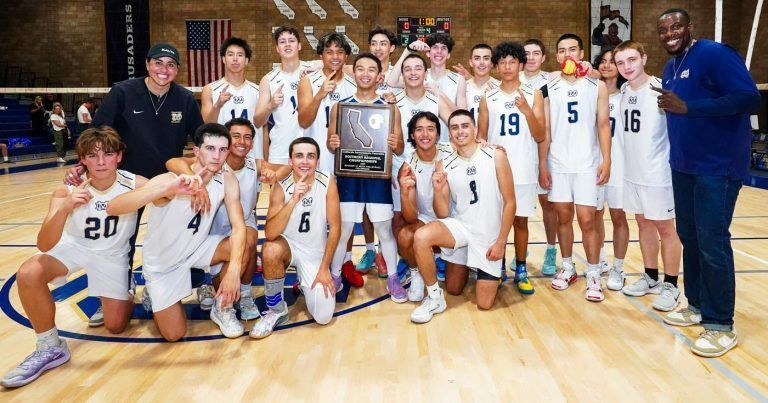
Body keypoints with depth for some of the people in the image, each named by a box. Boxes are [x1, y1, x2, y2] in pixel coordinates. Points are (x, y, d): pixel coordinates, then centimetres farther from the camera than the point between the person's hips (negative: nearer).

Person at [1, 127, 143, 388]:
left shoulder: (134, 185, -26)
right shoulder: (68, 190, -26)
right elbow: (44, 245, -32)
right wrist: (64, 209, -52)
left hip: (112, 255, 0)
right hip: (74, 246, 1)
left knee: (116, 326, -2)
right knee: (28, 274, -30)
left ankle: (128, 295, 35)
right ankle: (50, 348, -10)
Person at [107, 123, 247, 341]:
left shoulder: (227, 179, -17)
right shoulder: (170, 180, -30)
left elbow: (238, 226, -22)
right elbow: (113, 207, -43)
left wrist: (234, 269, -40)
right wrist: (168, 188, -58)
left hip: (197, 248, 3)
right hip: (162, 261, -3)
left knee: (240, 249, -26)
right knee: (174, 334, -4)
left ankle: (222, 308, 1)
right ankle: (153, 293, 29)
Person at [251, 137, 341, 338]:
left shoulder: (327, 182, -15)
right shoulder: (281, 188, -18)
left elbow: (335, 227, -10)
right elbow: (270, 233, -30)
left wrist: (324, 269, -12)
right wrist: (293, 201, -42)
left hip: (317, 253, 0)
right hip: (289, 246, 0)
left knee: (323, 317, -11)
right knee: (271, 250, -37)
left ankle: (329, 280, 23)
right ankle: (276, 310, -12)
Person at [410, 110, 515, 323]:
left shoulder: (495, 157, -9)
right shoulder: (444, 165, -4)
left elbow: (509, 202, -6)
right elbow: (443, 215, -3)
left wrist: (501, 241, -10)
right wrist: (438, 190, -22)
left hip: (490, 237, -1)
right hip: (460, 227, 2)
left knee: (485, 303, 1)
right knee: (421, 237, -28)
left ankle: (492, 274, 36)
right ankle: (434, 298, -6)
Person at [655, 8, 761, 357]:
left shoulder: (715, 54, -12)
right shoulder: (671, 67, 13)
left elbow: (750, 98, -21)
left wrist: (687, 107, -26)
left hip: (718, 167, -8)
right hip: (683, 166, 8)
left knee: (712, 243, -7)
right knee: (689, 236, 13)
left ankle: (721, 325, 4)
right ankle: (697, 305, 27)